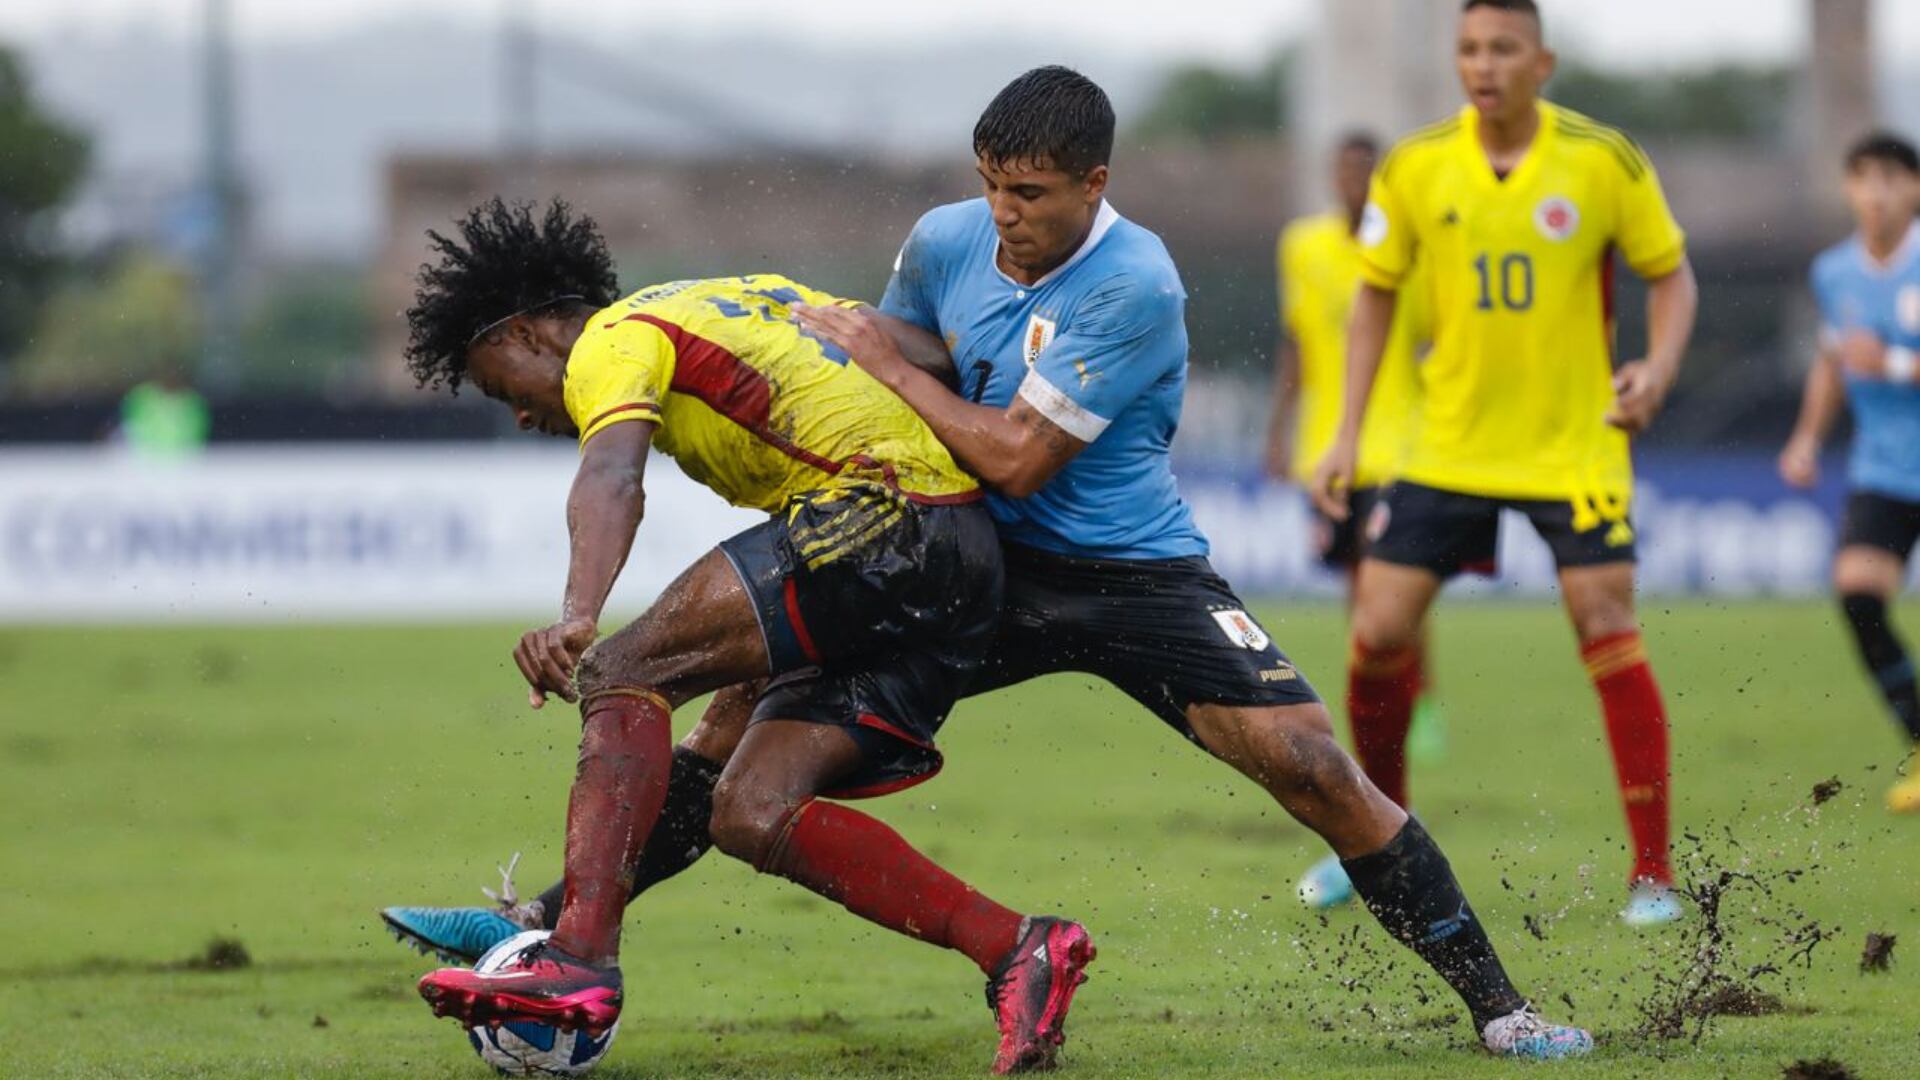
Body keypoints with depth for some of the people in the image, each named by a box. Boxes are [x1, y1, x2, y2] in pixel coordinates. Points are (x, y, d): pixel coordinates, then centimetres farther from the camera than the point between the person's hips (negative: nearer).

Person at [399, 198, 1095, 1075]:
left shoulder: (614, 342, 1)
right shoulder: (734, 301, 28)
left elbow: (614, 477, -22)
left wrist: (577, 618, -39)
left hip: (873, 517, -9)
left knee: (620, 674, -14)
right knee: (751, 814, 4)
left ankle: (579, 960, -27)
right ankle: (1016, 951, -2)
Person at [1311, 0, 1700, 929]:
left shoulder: (1604, 162, -9)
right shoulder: (1414, 168, -4)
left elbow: (1671, 274, 3)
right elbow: (1376, 293, 8)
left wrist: (1657, 369, -17)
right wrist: (1348, 434, 3)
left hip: (1575, 442, -2)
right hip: (1449, 445, 2)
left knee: (1607, 628, -13)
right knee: (1378, 632, -3)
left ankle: (1652, 872, -5)